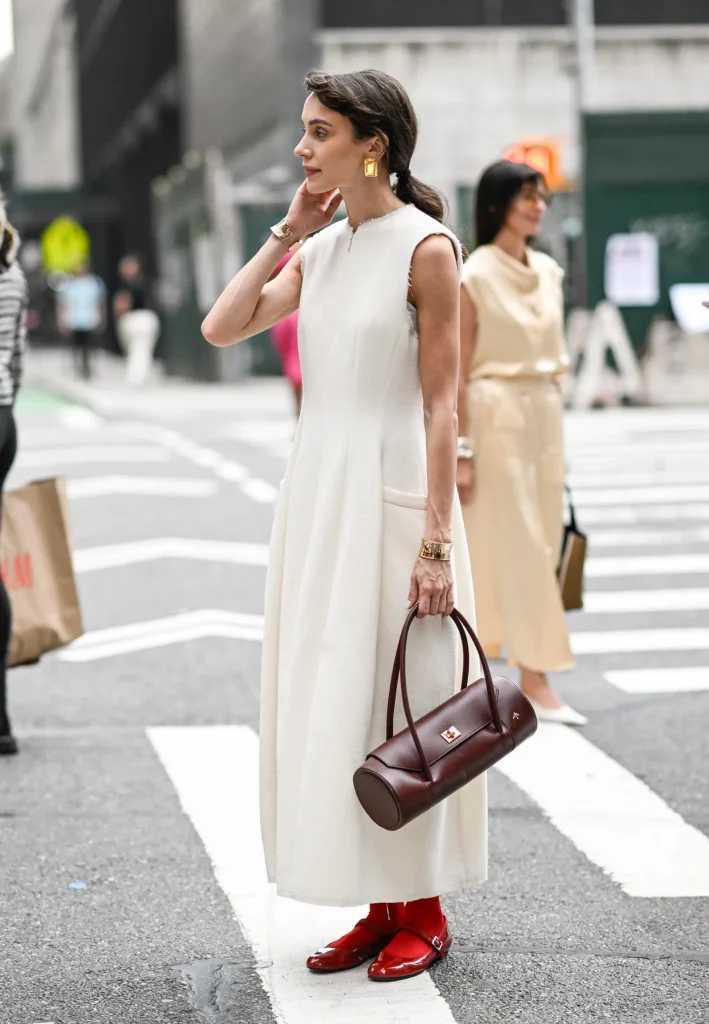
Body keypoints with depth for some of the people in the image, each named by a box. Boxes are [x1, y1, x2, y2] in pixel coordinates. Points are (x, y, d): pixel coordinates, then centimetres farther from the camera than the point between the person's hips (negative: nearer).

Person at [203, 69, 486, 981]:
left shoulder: (426, 248, -10)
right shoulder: (321, 248, 10)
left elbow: (441, 405, -13)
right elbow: (222, 328, 3)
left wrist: (436, 540, -16)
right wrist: (289, 231, 1)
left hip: (392, 495, -7)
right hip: (317, 491, 7)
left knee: (397, 697, 0)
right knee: (326, 695, 9)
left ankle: (423, 912, 14)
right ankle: (381, 906, 20)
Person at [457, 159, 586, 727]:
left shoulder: (549, 272, 11)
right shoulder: (474, 277, -9)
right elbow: (458, 371, -10)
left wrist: (555, 436, 15)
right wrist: (461, 450, -13)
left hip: (545, 415, 7)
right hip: (497, 416, -7)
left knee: (539, 544, 10)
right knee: (515, 546, -6)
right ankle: (535, 677, -3)